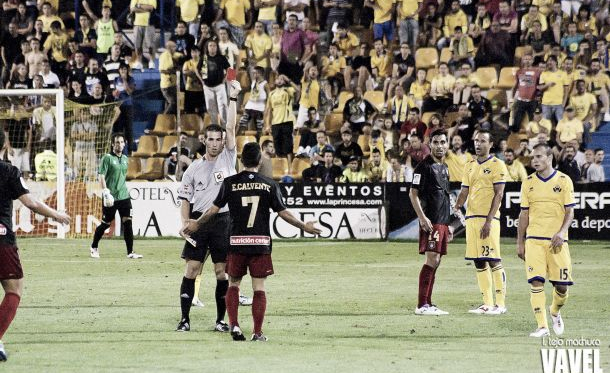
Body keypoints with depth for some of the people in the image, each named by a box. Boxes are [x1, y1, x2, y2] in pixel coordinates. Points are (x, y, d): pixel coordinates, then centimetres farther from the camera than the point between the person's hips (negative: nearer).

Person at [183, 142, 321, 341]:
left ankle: (234, 325, 0)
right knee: (259, 288, 3)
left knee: (233, 284, 14)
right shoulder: (270, 185, -1)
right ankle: (257, 332, 0)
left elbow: (214, 209, 2)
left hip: (236, 242, 1)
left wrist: (197, 224, 18)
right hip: (261, 242, -1)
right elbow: (283, 212, 1)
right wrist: (305, 227, 14)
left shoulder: (230, 182, 0)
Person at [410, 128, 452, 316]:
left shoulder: (444, 167, 18)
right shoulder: (425, 166, -8)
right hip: (430, 221, -9)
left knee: (436, 262, 9)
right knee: (432, 260, -14)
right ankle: (422, 305, -14)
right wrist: (422, 217, -20)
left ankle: (427, 304, 13)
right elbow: (413, 193, -11)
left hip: (442, 222, 9)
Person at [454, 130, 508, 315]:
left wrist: (489, 220, -17)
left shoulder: (497, 165, -4)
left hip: (488, 218, -7)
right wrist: (457, 206, -4)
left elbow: (498, 195, -10)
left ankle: (500, 304, -6)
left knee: (493, 261, -9)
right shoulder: (470, 166, 17)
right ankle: (487, 304, 10)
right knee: (479, 263, 6)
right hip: (471, 217, 7)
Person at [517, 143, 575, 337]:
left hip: (557, 241, -1)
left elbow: (570, 211, 0)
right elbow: (524, 214, 12)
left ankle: (555, 312, 29)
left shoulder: (563, 181, 1)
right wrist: (520, 243, 9)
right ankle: (542, 327, -10)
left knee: (562, 285, -2)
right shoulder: (528, 182, 8)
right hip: (534, 239, 1)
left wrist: (562, 232, -17)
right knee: (536, 282, -11)